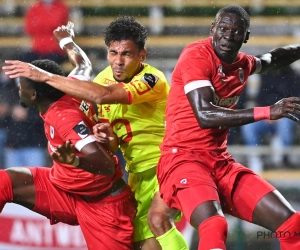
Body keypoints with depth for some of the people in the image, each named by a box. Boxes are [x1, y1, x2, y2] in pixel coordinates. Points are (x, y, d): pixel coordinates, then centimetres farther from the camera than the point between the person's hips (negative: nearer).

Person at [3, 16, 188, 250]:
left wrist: (46, 76, -36)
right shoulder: (103, 79, 0)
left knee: (157, 218, -31)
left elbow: (102, 95, -39)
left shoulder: (152, 79, -23)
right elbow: (113, 143, 6)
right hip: (140, 171, 7)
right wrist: (106, 135, -20)